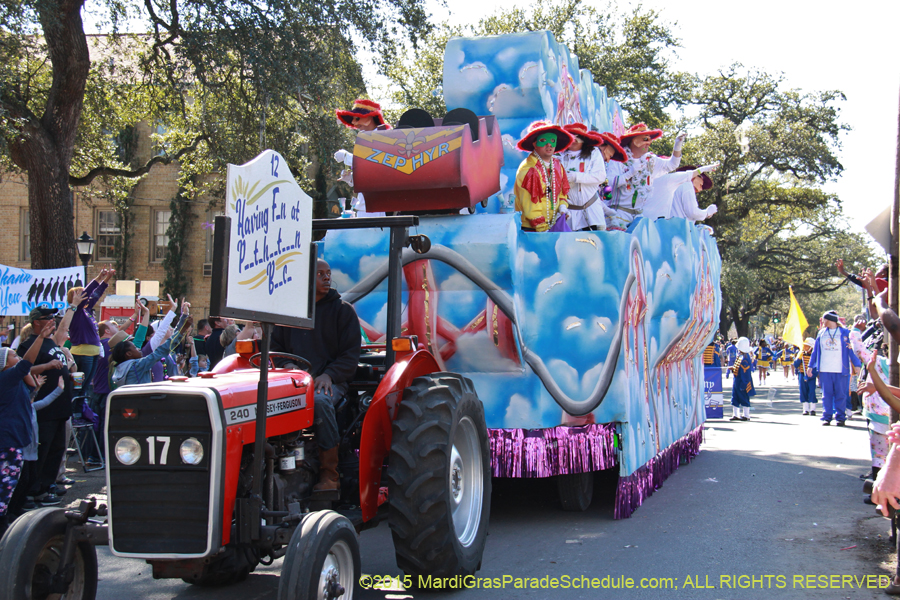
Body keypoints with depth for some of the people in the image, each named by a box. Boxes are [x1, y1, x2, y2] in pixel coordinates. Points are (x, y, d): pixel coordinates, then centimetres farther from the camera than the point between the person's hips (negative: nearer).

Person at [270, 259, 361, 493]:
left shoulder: (342, 309, 10)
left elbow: (351, 353, 5)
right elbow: (275, 345, 20)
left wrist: (329, 375, -13)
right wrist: (286, 365, -3)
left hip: (331, 380, -2)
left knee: (319, 400, -38)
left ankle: (330, 474, -28)